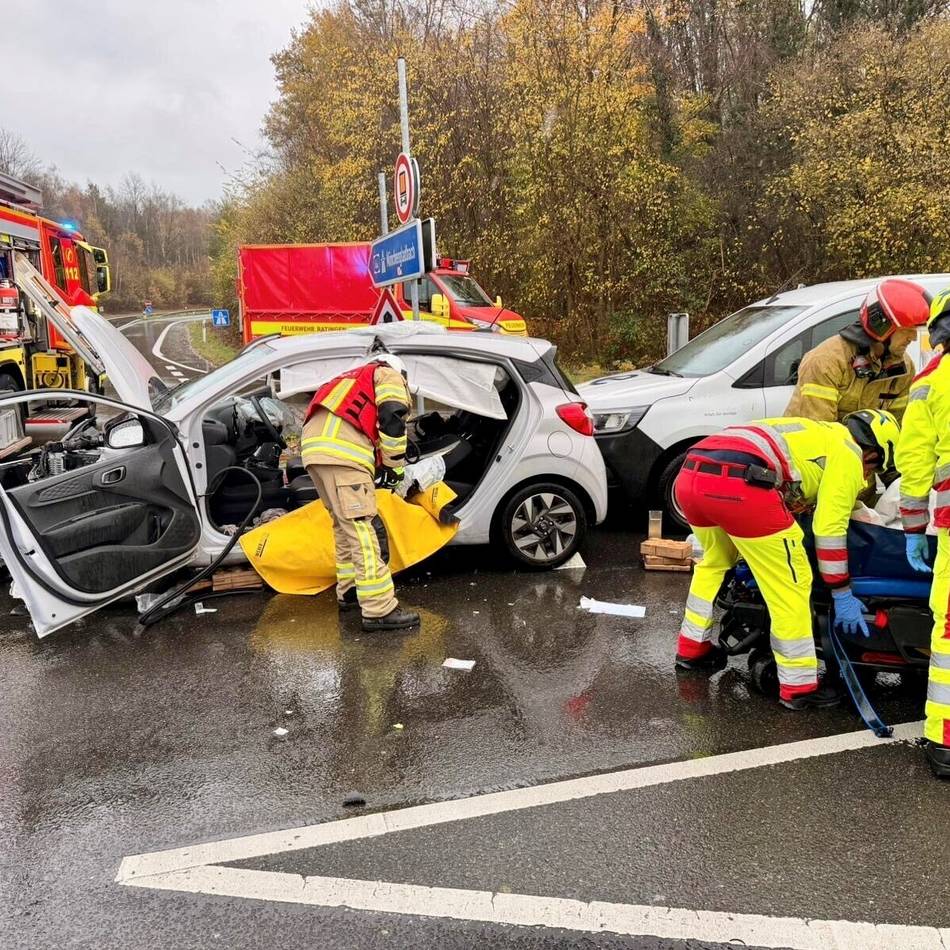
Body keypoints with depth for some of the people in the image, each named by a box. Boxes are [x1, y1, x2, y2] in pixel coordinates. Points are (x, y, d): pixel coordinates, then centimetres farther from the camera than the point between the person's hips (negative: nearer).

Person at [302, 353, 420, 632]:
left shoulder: (355, 381, 39)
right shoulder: (389, 375, 15)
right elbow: (393, 418, -3)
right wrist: (395, 465, 4)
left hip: (314, 443, 9)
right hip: (340, 451, -9)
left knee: (345, 525, 21)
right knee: (364, 529, -11)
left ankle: (349, 591, 29)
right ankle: (380, 610, -13)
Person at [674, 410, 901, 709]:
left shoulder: (818, 433, 38)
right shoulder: (848, 452, 14)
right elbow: (830, 526, 7)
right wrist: (843, 595, 16)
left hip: (689, 474, 9)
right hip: (738, 485, -9)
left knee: (715, 560, 33)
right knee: (790, 583, 5)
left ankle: (692, 647, 41)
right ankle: (799, 687, 11)